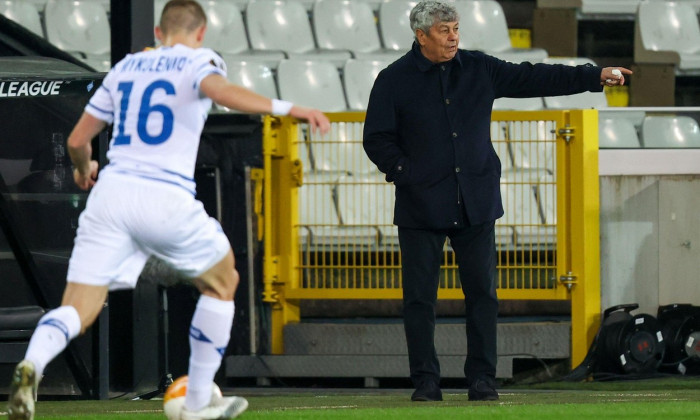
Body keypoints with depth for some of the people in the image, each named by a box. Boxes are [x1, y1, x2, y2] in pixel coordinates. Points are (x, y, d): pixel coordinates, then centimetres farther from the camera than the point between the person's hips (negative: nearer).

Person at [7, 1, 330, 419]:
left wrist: (84, 169, 45)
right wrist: (285, 107, -24)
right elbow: (218, 89, -19)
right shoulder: (199, 61, 7)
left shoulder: (125, 67, 21)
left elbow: (77, 139, 24)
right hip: (166, 200, -3)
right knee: (222, 283, 22)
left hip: (111, 193, 4)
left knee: (78, 310, 0)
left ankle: (32, 364, -34)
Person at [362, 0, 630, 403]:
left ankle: (482, 378, 8)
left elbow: (534, 79, 8)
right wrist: (407, 173, -11)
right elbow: (377, 139, 1)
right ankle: (426, 381, 5)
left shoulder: (479, 69, 7)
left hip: (476, 203, 2)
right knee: (420, 296, -2)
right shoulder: (394, 80, -2)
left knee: (482, 291, 1)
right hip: (422, 204, -2)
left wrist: (596, 76, 5)